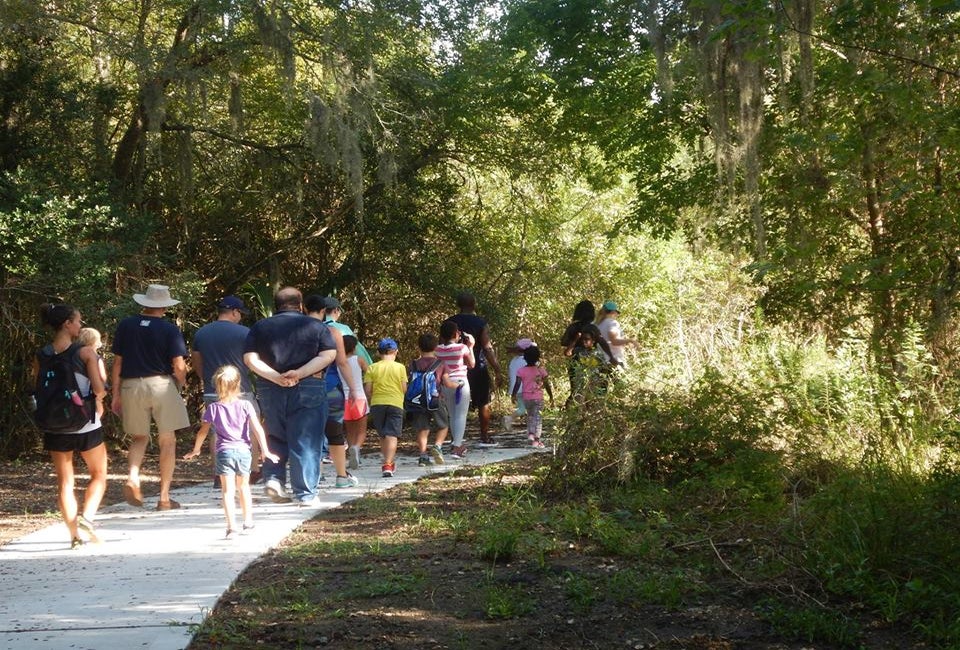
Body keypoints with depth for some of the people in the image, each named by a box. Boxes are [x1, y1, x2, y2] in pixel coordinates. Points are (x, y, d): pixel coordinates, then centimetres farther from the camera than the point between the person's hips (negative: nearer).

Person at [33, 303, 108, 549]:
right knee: (99, 475, 14)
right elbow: (99, 389, -14)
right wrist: (95, 399, 8)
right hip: (86, 425, -3)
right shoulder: (85, 352, -11)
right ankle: (86, 516, -7)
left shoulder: (41, 356, 1)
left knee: (64, 480, 10)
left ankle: (75, 533, 10)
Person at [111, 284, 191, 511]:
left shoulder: (125, 326, 4)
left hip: (131, 386, 3)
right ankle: (164, 498, 7)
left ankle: (133, 477, -8)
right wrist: (180, 385, 10)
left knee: (139, 438, 19)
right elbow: (179, 366, -11)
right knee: (167, 441, 7)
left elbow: (117, 363, 6)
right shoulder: (170, 330, -5)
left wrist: (116, 394, 12)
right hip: (161, 384, -3)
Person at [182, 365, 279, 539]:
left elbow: (203, 432, 6)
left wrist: (195, 450, 20)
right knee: (243, 487, 20)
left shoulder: (212, 408, -1)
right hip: (244, 451, 1)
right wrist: (265, 451, 2)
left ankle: (231, 527, -14)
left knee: (228, 490, -3)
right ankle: (248, 522, 28)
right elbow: (258, 429, -6)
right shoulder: (245, 405, -3)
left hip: (224, 452, -1)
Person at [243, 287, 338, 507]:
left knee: (276, 437, 21)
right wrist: (300, 373, -15)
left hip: (270, 390, 2)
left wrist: (275, 377, -12)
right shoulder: (315, 326, 4)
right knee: (305, 442, 2)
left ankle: (273, 477, 4)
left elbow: (250, 359, -3)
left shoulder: (259, 327, 8)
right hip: (308, 388, -2)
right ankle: (306, 495, 2)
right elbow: (329, 355, -7)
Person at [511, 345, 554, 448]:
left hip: (526, 397, 1)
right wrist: (551, 397, 6)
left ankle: (530, 433, 14)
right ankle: (536, 440, -4)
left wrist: (513, 395, 4)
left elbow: (517, 384, -9)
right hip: (538, 397, -1)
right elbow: (547, 385, -3)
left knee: (530, 415, 23)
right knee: (537, 417, 1)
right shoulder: (541, 370, -5)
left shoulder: (521, 371, -6)